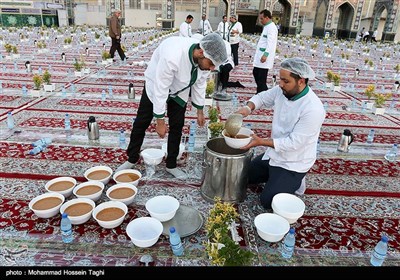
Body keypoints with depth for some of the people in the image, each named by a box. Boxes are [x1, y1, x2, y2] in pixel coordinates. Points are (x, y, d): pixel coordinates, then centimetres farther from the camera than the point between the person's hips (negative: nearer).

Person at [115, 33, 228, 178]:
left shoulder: (204, 58, -24)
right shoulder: (172, 56, -43)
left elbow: (199, 83, -5)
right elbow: (161, 89, -34)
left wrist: (200, 111, 2)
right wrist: (160, 121, -27)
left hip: (179, 90, 4)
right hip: (156, 85, -4)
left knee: (177, 126, 4)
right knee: (141, 123, 5)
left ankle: (171, 165, 19)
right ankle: (131, 159, 24)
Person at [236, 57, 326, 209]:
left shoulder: (313, 109, -30)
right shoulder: (282, 90, -10)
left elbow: (294, 143, -28)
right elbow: (262, 97, 6)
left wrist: (261, 142, -31)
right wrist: (248, 107, -16)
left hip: (292, 164, -7)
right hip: (273, 154, 7)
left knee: (267, 201, -10)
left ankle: (294, 182, 13)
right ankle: (276, 177, 26)